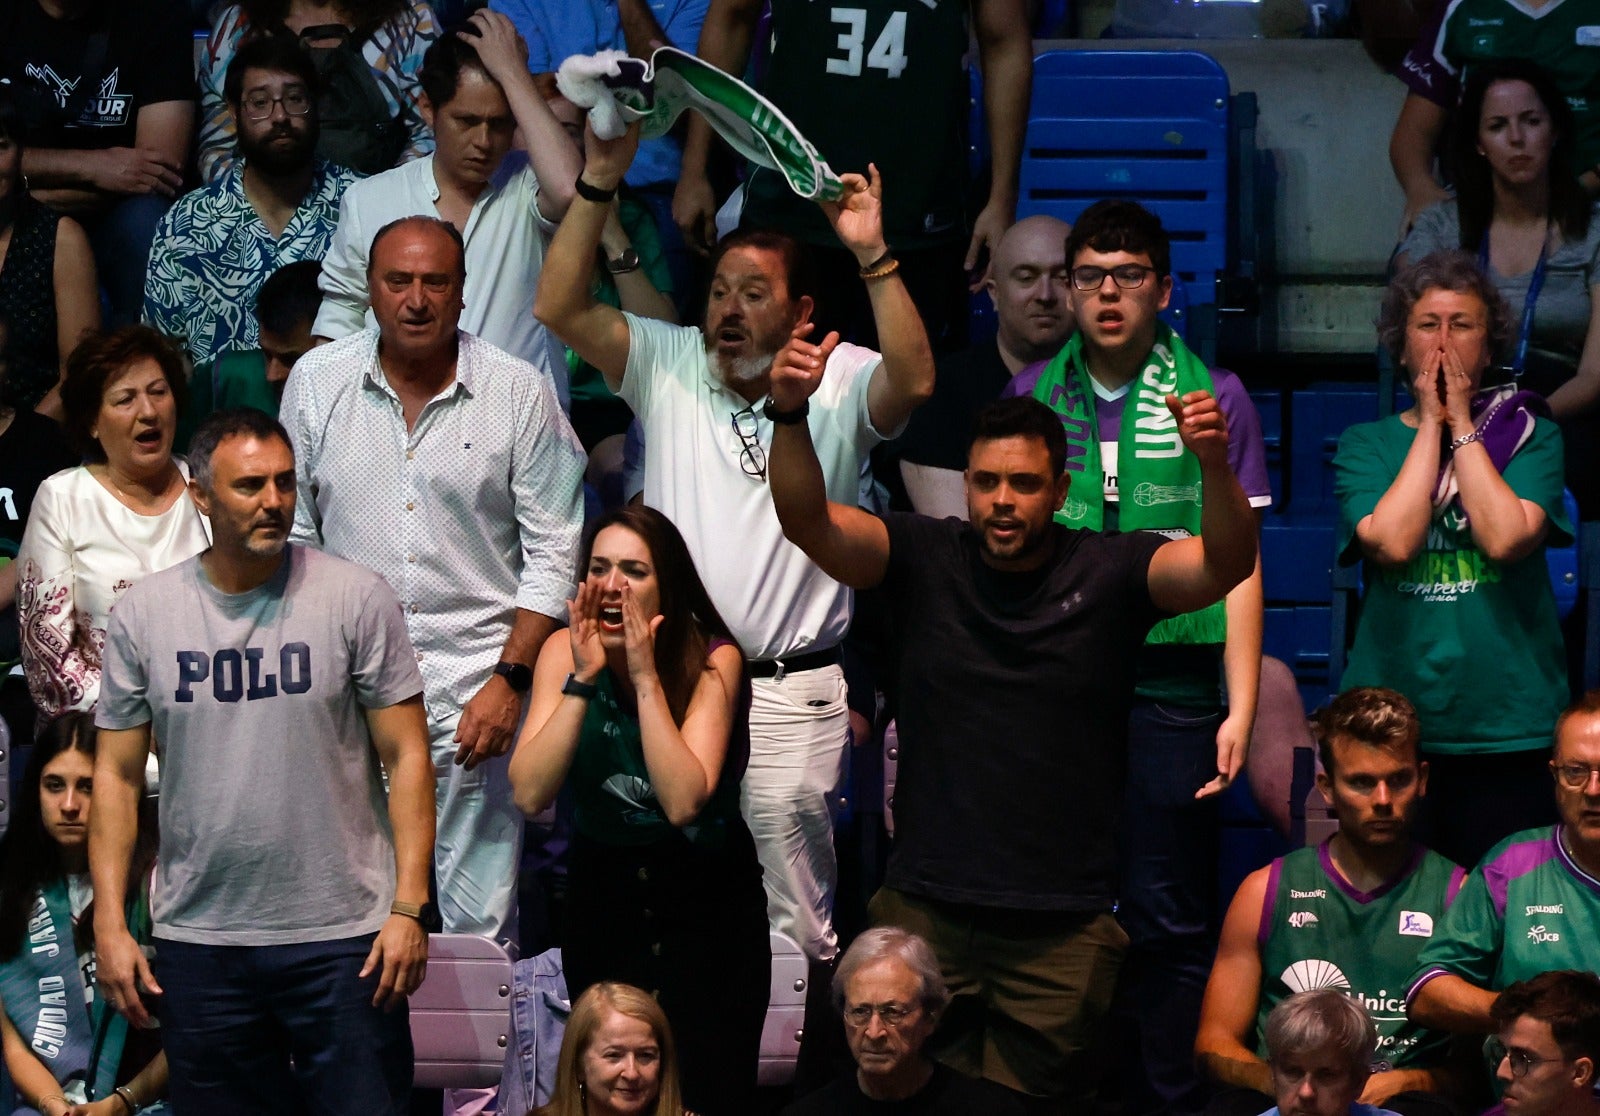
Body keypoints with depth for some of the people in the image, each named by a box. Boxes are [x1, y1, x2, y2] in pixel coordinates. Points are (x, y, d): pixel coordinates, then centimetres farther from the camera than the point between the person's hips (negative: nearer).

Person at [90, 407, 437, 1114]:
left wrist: (409, 907, -10)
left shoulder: (356, 599, -2)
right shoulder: (142, 615, 3)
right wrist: (109, 924, 0)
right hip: (198, 944, 2)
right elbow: (117, 775, 7)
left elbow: (405, 756, -2)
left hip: (344, 935, -2)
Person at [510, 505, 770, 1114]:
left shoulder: (712, 660, -15)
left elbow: (683, 803, -28)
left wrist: (645, 676, -29)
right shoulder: (564, 651, -9)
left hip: (705, 897, -2)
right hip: (603, 891, 2)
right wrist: (583, 678, -26)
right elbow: (530, 795, -20)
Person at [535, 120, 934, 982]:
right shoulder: (666, 364, 7)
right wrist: (600, 183, -12)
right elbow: (559, 307, -3)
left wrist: (872, 256, -29)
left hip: (791, 690, -2)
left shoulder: (839, 384, 1)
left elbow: (913, 379, -21)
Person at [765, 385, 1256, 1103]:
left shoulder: (1108, 573, -2)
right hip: (925, 910, 1)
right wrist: (790, 414, -31)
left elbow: (1227, 565, -17)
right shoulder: (924, 560, 1)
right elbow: (807, 520, -12)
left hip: (1062, 930, -1)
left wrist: (1215, 466, -38)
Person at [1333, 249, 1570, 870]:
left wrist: (1461, 423, -5)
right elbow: (1392, 543, -12)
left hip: (1508, 728, 0)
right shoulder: (1366, 445, 8)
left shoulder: (1530, 436, 6)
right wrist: (1431, 423, -4)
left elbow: (1507, 538, -13)